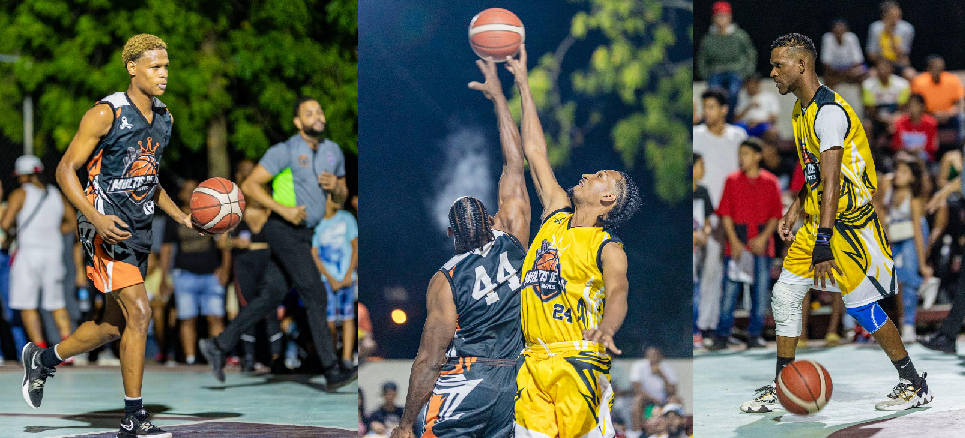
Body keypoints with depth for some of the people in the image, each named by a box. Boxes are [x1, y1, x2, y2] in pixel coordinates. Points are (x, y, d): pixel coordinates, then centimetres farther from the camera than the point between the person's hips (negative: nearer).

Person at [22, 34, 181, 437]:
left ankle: (42, 359, 38)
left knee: (112, 327, 13)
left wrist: (181, 217, 12)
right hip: (105, 226, -8)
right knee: (139, 313, -17)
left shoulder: (162, 118, 12)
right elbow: (66, 169, -12)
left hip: (138, 229, 8)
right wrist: (96, 218, -24)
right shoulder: (106, 113, -12)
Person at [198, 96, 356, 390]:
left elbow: (342, 194, 23)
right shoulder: (285, 151, -9)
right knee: (315, 295, -13)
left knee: (275, 296, 10)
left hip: (304, 233, 8)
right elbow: (249, 186, -9)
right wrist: (284, 209, -19)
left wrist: (335, 186, -3)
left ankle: (219, 346, 19)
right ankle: (332, 372, -13)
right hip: (284, 231, -8)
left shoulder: (333, 151, 12)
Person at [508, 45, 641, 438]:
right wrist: (523, 85, 20)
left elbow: (617, 291, -25)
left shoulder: (608, 249, -6)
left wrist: (606, 328, -48)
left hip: (577, 365, -6)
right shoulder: (557, 215, 12)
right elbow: (535, 152, 18)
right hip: (533, 362, 6)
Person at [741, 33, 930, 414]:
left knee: (860, 304, -5)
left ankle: (914, 385, 9)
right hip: (818, 220, 9)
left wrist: (823, 242, -31)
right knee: (785, 294, 5)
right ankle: (781, 389, 12)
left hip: (849, 222, -9)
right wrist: (795, 210, 15)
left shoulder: (830, 112, -21)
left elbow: (832, 181, -27)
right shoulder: (801, 110, 11)